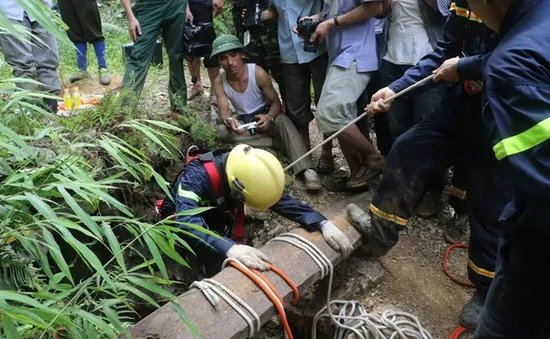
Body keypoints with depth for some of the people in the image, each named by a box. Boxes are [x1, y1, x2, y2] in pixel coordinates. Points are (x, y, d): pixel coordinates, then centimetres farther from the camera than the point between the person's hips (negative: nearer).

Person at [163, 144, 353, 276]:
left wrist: (323, 224, -30)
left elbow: (282, 201, -18)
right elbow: (187, 224, -51)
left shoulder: (243, 171, -19)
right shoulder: (196, 176, -37)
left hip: (220, 229, 5)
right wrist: (230, 248, -65)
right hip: (187, 234, -5)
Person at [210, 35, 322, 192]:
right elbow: (223, 111, -20)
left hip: (266, 116, -2)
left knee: (283, 121, -38)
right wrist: (229, 121, -46)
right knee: (222, 132, -29)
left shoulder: (258, 73, -21)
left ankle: (306, 170, -49)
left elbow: (276, 102, -17)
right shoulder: (219, 82, -14)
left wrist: (269, 117, -41)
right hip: (244, 122, 3)